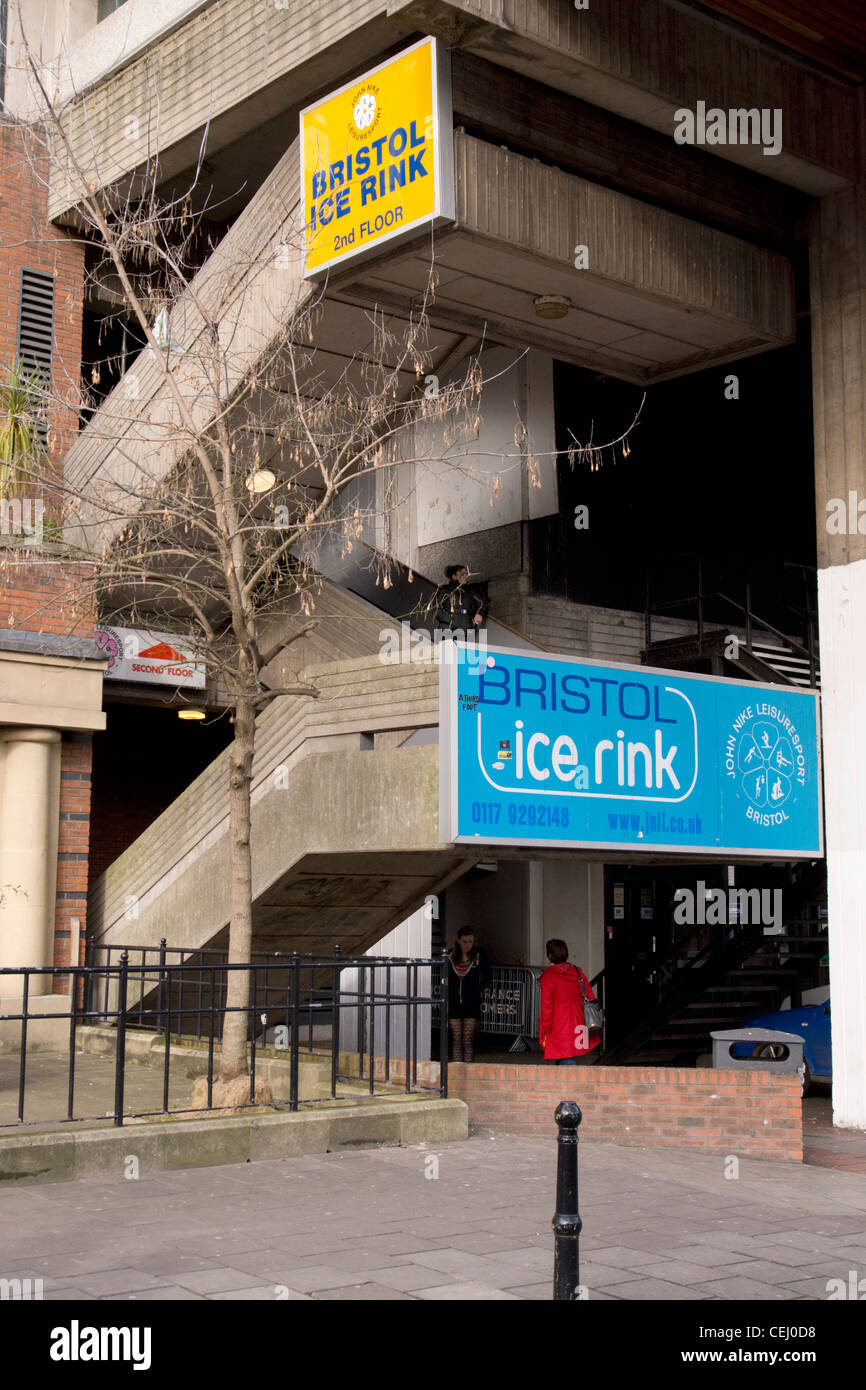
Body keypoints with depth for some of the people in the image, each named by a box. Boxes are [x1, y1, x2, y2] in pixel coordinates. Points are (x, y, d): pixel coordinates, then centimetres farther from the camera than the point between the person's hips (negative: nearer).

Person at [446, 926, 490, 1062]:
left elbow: (487, 978, 8)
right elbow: (446, 981, 11)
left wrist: (477, 991, -4)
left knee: (468, 1040, -3)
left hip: (471, 1004, -2)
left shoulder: (478, 958, -2)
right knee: (456, 1040, 3)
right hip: (454, 1004, 2)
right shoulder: (451, 958, 3)